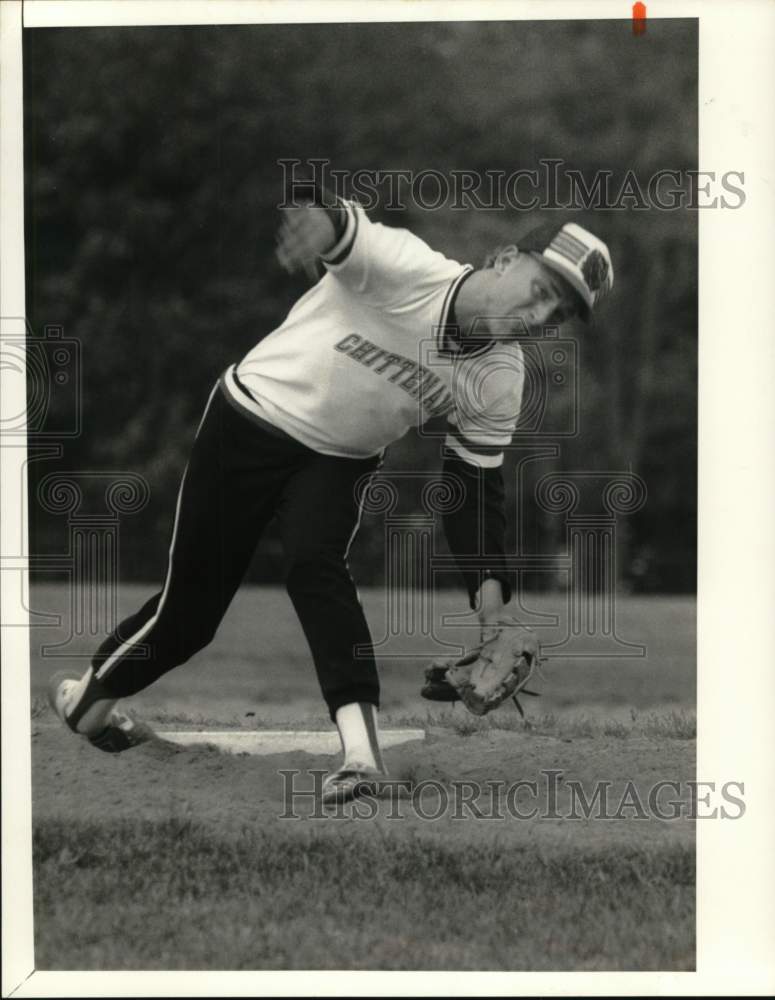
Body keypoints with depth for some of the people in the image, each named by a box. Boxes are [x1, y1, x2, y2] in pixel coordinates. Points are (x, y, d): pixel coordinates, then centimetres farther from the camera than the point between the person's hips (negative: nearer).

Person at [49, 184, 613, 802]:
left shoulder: (500, 379, -11)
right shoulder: (405, 269, -27)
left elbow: (476, 484, -2)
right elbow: (336, 230, -45)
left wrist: (489, 578, -16)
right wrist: (320, 218, -71)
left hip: (340, 461, 3)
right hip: (249, 424, -3)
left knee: (316, 566, -28)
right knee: (191, 610, 3)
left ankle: (361, 748, -33)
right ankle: (88, 697, 31)